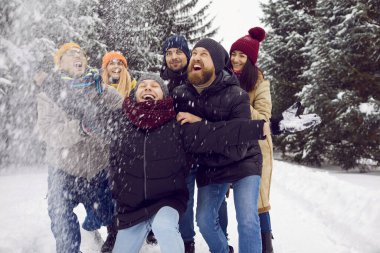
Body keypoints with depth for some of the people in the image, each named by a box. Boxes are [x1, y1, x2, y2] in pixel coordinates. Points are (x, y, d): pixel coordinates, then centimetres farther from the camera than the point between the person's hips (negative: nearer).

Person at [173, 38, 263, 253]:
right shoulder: (180, 94, -10)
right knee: (204, 220, 11)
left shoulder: (236, 95, -22)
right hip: (209, 166, 4)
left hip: (242, 162, -4)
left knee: (247, 220, -15)